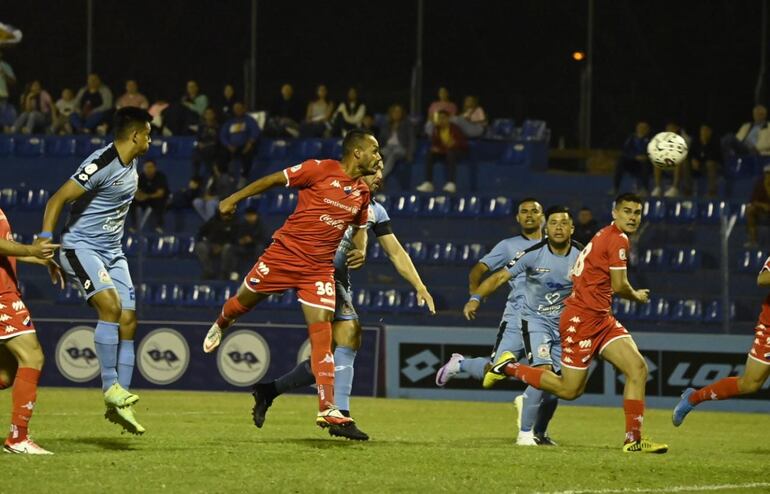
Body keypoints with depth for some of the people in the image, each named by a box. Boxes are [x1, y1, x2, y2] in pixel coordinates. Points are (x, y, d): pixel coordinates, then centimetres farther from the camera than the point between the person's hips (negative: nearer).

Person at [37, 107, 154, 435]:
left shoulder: (131, 164, 9)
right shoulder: (102, 164, -20)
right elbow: (57, 199, -23)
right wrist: (44, 239, -33)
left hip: (113, 252, 9)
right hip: (81, 247, -9)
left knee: (128, 322, 0)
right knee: (110, 305, -27)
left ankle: (118, 405, 3)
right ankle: (111, 386, -21)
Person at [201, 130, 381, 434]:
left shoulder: (363, 193, 8)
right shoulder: (321, 170, -10)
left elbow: (360, 227, 25)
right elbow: (274, 180, -5)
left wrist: (359, 249, 4)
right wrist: (234, 199, -6)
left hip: (319, 269, 3)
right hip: (285, 252, -3)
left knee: (322, 328, -10)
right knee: (243, 302, 12)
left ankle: (327, 409, -15)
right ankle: (219, 326, 51)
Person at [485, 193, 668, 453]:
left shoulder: (606, 236, 17)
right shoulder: (617, 239, -13)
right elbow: (619, 286, -14)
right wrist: (637, 296, 5)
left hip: (601, 319, 10)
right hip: (582, 318, -10)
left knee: (638, 369, -2)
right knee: (569, 389, -3)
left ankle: (633, 439, 0)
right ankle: (510, 368, 12)